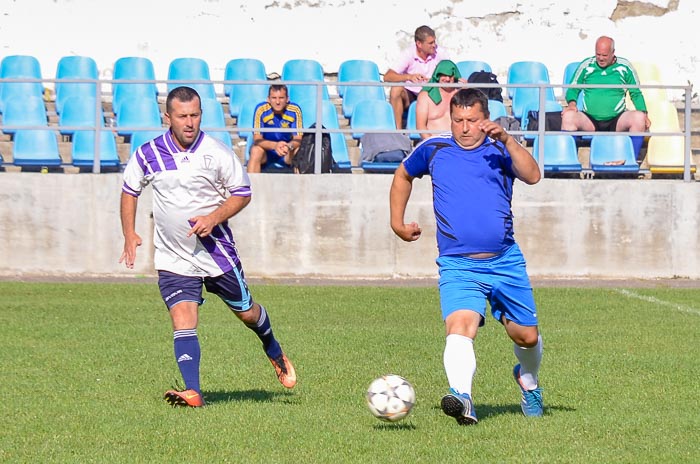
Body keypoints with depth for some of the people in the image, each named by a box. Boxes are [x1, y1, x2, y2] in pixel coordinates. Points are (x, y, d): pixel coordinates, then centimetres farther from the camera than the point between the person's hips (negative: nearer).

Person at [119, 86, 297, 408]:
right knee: (182, 320, -14)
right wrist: (129, 234, 4)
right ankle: (192, 393, -18)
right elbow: (130, 191, 12)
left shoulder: (218, 153, -10)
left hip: (217, 251, -1)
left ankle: (275, 354, 43)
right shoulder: (148, 154, -4)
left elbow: (242, 193, -2)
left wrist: (213, 218, -18)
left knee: (246, 311, 13)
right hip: (173, 258, 1)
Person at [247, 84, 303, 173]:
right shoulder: (261, 109, -16)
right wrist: (275, 145, -39)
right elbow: (257, 139, -19)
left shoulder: (295, 110, -13)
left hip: (287, 152, 1)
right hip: (266, 150, -1)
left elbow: (298, 139, -13)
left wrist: (289, 146, -38)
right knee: (256, 150, -31)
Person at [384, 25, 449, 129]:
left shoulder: (438, 53, -8)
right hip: (409, 94, -1)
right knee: (396, 89, -34)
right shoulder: (409, 55, -14)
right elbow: (387, 77, -23)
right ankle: (398, 130, -28)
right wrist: (409, 77, -41)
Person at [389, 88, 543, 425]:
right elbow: (403, 176, 27)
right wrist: (397, 222, 22)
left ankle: (528, 381, 45)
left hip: (505, 261, 1)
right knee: (460, 327, -26)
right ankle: (462, 398, -45)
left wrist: (507, 140, -27)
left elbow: (532, 177, -17)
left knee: (527, 336, 12)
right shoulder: (434, 149, 7)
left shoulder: (500, 150, 3)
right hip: (457, 265, -1)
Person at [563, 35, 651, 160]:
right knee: (568, 116, -31)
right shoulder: (586, 66, 8)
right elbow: (573, 88, 15)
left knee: (639, 117, -31)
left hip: (616, 121, 0)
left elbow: (636, 93, 13)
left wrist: (644, 113, -5)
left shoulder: (625, 67, 7)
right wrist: (572, 103, -9)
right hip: (590, 121, 0)